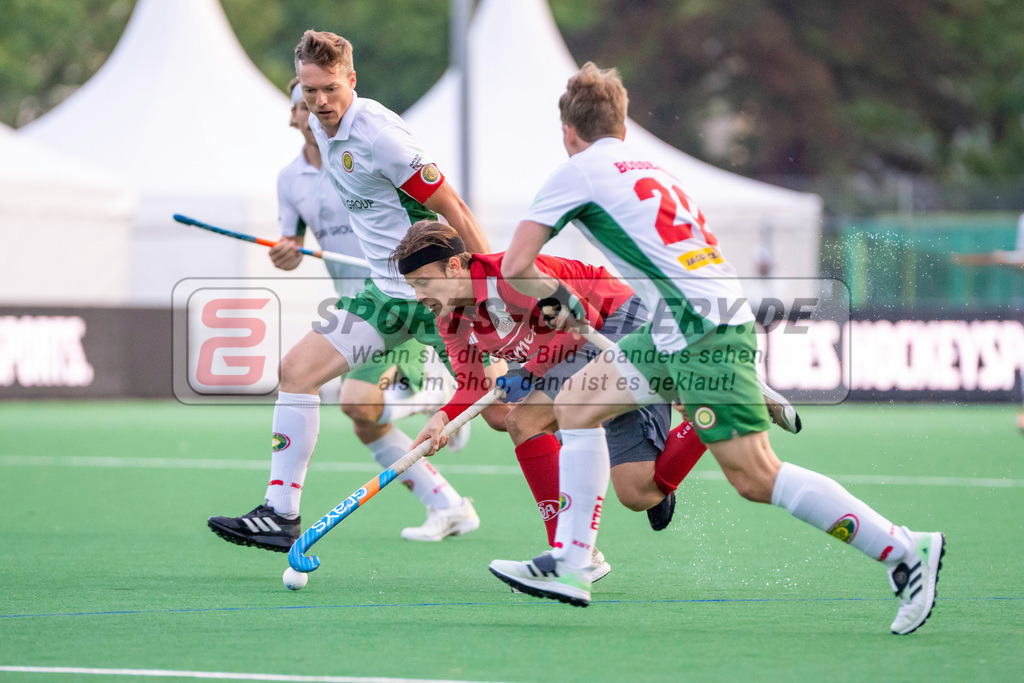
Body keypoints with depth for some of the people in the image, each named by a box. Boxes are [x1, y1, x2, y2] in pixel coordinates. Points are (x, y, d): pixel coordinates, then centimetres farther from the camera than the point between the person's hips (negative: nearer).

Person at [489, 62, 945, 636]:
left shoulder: (578, 172, 2)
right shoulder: (648, 166, 24)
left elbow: (515, 268, 0)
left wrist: (556, 293, 20)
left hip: (704, 329, -9)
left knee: (755, 476, -12)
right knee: (578, 402, 11)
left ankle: (906, 550, -12)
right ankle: (570, 566, 8)